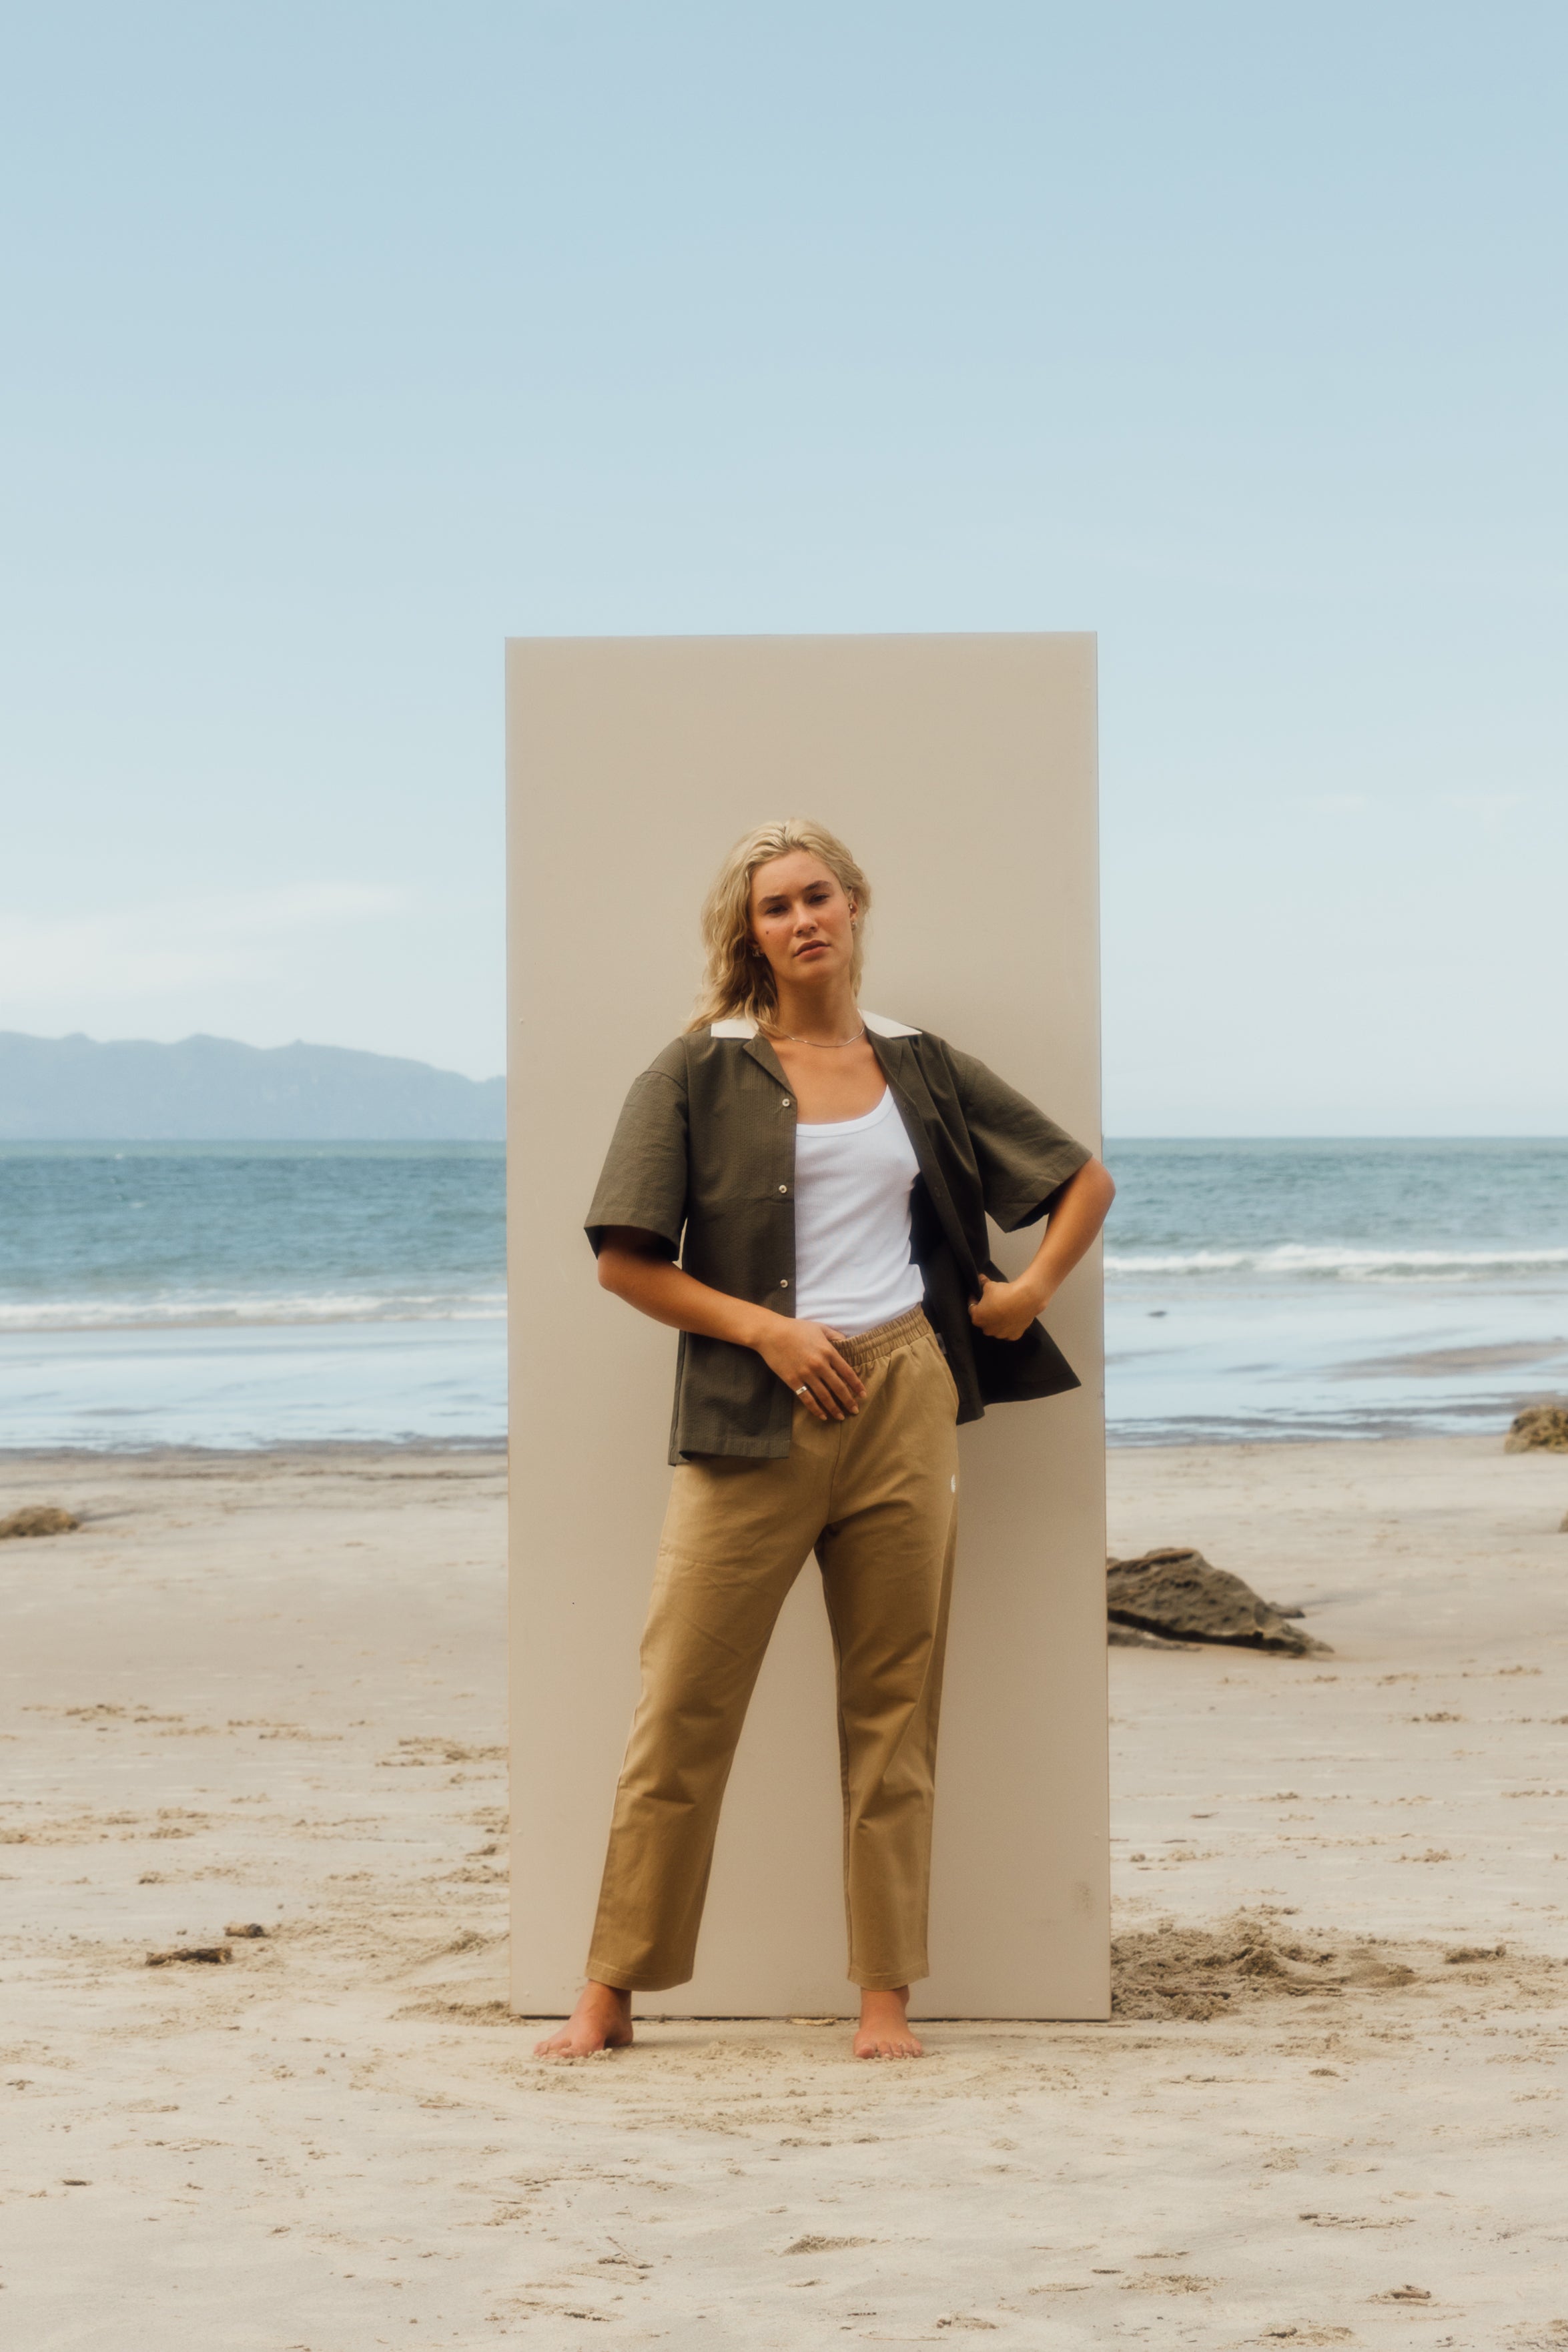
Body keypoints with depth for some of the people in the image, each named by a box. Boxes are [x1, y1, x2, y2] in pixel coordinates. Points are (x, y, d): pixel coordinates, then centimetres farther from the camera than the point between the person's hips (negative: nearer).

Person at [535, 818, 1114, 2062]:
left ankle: (886, 1995, 10)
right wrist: (766, 1330, -9)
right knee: (683, 1706, -4)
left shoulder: (923, 1070, 12)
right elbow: (628, 1259, -1)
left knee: (896, 1706, 4)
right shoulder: (701, 1072, 4)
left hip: (904, 1401, 2)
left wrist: (1030, 1291, 6)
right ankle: (612, 1991, 5)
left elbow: (1086, 1179, 21)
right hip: (754, 1414, -2)